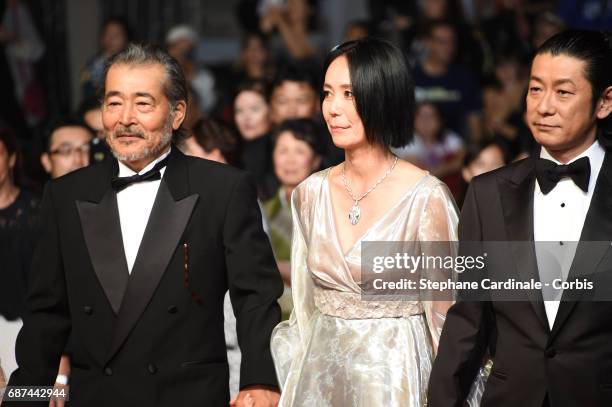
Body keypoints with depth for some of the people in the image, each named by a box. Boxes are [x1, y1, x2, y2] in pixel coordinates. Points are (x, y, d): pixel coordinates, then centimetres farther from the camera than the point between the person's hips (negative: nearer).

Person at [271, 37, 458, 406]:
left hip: (395, 376, -4)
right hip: (320, 377, 4)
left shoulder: (426, 197, -12)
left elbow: (444, 314, -6)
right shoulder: (311, 193, 2)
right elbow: (306, 306, 11)